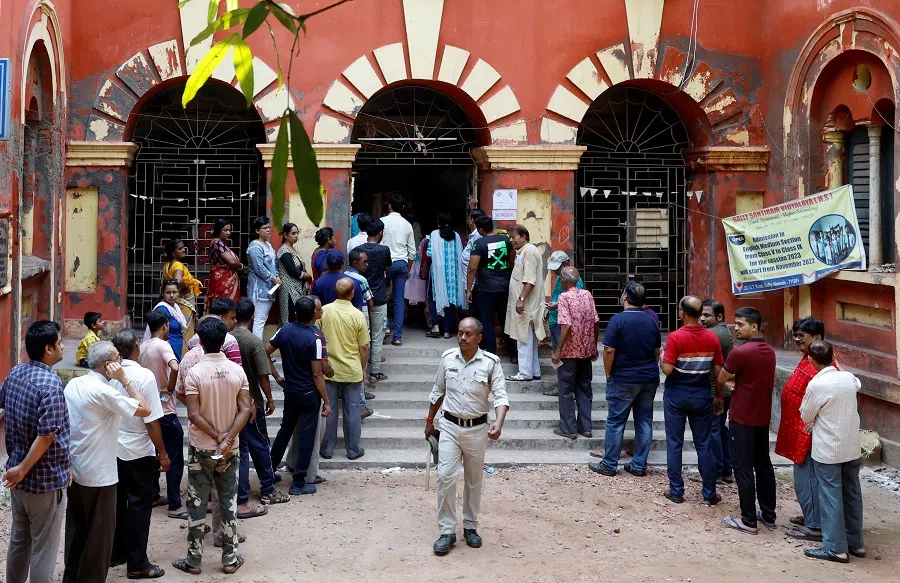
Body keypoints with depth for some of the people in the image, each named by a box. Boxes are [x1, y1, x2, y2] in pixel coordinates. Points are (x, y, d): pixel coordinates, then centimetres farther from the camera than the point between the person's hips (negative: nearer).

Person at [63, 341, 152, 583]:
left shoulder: (72, 384, 3)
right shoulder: (103, 392, -21)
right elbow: (145, 410, -17)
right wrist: (124, 379, -14)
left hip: (73, 470, 8)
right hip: (98, 474, -8)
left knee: (76, 528, 18)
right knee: (99, 533, 6)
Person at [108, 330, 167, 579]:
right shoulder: (144, 376, -18)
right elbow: (152, 422, -18)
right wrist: (162, 454, -7)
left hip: (112, 450, 5)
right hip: (139, 453, -5)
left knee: (117, 503, 18)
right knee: (139, 507, 4)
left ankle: (116, 553, 30)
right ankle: (137, 564, 10)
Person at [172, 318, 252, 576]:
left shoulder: (194, 373, -14)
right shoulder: (237, 371, -4)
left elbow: (194, 414, -17)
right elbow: (245, 410, -8)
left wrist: (217, 436, -10)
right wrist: (227, 438, -13)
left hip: (201, 448, -3)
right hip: (230, 449, 3)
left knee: (197, 504, 7)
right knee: (229, 502, 11)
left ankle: (194, 559, 14)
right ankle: (230, 558, 16)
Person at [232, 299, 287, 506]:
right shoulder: (254, 342, -16)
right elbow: (263, 375, -15)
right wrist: (270, 399, -1)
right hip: (251, 403, -4)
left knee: (239, 449, 8)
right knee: (260, 446, 12)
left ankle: (241, 500, 11)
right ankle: (268, 491, 24)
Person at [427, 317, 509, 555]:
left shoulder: (491, 362, -10)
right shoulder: (448, 358, 0)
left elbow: (501, 396, -15)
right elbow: (438, 392, 12)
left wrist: (498, 423, -33)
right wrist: (429, 421, 17)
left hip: (477, 429, -1)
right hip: (450, 427, 1)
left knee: (474, 480, 12)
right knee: (445, 477, -8)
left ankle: (470, 526, 28)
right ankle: (447, 531, 1)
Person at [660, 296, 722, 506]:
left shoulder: (675, 337, -15)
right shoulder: (712, 338, -4)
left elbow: (667, 370, -18)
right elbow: (718, 372, 0)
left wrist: (661, 359, 3)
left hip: (677, 395, -3)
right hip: (702, 395, 3)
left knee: (674, 443, 8)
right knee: (703, 444, 9)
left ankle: (676, 491, 12)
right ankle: (710, 493, 14)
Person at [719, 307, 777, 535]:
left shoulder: (740, 352, -19)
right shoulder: (770, 351, 5)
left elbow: (721, 380, -5)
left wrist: (719, 397, 13)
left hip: (742, 418, -8)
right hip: (763, 417, 8)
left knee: (744, 469, 0)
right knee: (764, 466, 15)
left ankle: (749, 521, 4)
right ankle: (769, 516, 23)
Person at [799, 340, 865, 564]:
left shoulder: (816, 385, -19)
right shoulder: (849, 378, -1)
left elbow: (805, 416, -8)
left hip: (827, 451, -6)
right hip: (852, 448, 6)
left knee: (831, 497, 1)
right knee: (852, 494, 14)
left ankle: (836, 548, 4)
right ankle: (855, 543, 24)